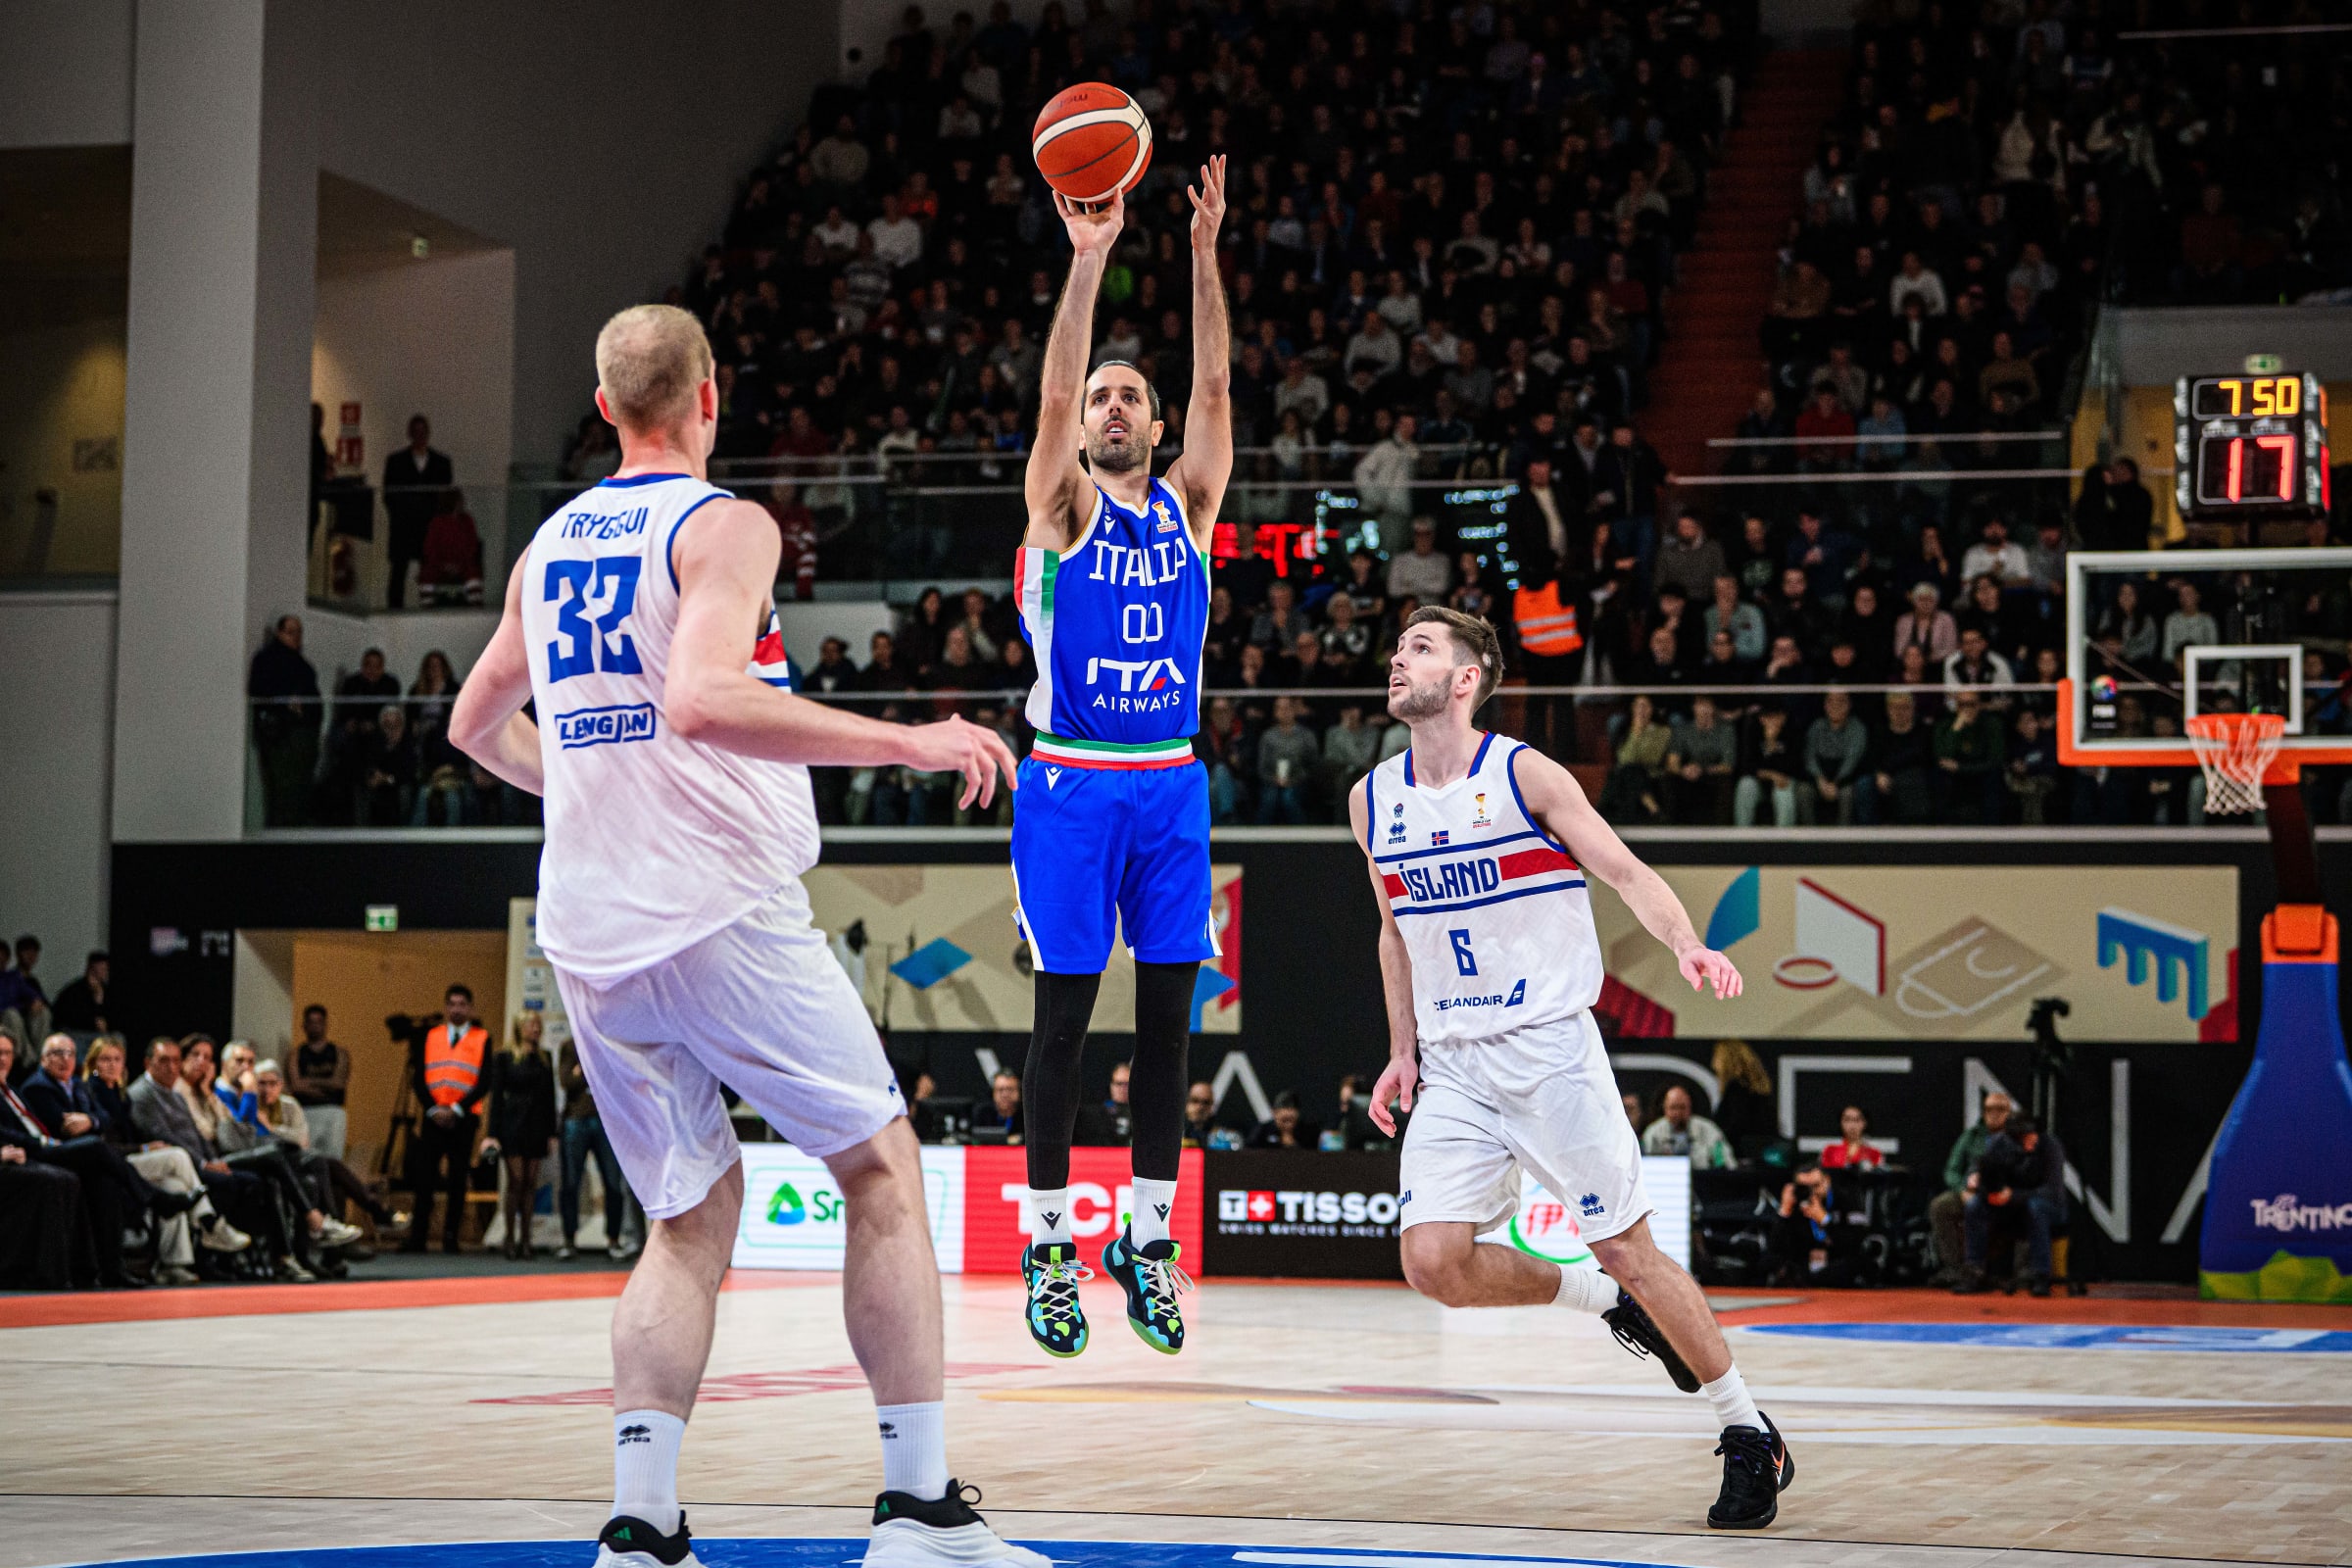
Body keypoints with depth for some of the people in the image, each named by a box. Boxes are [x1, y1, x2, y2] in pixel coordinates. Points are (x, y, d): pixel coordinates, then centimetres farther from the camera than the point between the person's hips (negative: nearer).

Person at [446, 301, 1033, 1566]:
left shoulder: (548, 545, 14)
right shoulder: (725, 525, -7)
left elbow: (477, 726, 26)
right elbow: (704, 700, -24)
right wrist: (907, 743, -21)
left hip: (587, 937, 6)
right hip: (722, 914, -6)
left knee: (689, 1217, 13)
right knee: (880, 1169, 7)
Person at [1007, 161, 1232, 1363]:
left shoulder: (1186, 505, 11)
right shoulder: (1064, 508, 2)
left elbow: (1215, 385, 0)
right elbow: (1051, 391, -13)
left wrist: (1204, 253, -10)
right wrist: (1088, 262, -23)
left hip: (1169, 786, 3)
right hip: (1071, 786, -3)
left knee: (1167, 1013, 3)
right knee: (1065, 1011, -3)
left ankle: (1148, 1240, 11)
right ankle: (1049, 1248, 3)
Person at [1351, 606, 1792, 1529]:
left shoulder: (1525, 776, -7)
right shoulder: (1373, 802, 8)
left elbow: (1626, 873, -12)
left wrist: (1687, 945, -31)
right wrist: (1404, 1052, 13)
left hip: (1549, 1046, -5)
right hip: (1451, 1065, 5)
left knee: (1625, 1247, -4)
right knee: (1435, 1261, -11)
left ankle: (1751, 1437, 12)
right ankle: (1611, 1308, 16)